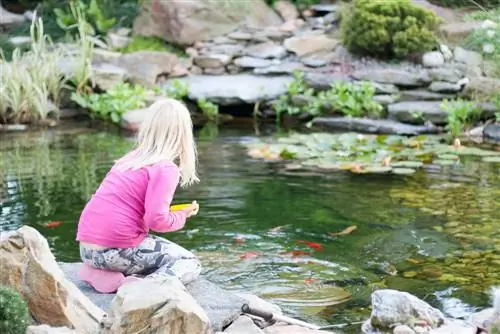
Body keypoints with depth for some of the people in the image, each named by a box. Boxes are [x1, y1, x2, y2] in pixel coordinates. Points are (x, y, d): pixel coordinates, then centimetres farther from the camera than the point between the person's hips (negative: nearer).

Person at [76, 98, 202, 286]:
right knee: (190, 264, 6)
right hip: (116, 252, -8)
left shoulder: (128, 159, 14)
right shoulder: (165, 168, -9)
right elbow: (156, 220, -18)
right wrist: (182, 216, 2)